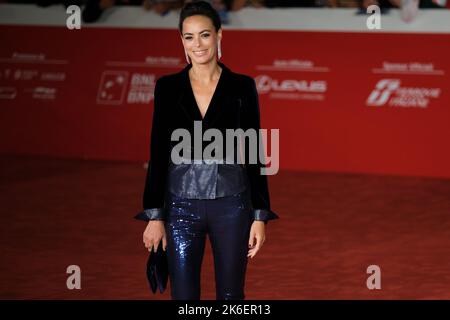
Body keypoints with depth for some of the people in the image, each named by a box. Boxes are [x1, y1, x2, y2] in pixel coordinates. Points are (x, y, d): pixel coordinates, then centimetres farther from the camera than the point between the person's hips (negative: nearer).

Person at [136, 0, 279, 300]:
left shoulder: (242, 86, -1)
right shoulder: (168, 87, 1)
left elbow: (254, 153, 0)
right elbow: (158, 153, 2)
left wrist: (260, 216, -3)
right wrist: (154, 216, -2)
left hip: (231, 205, 0)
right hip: (182, 206, 1)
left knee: (230, 298, 7)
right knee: (184, 301, 1)